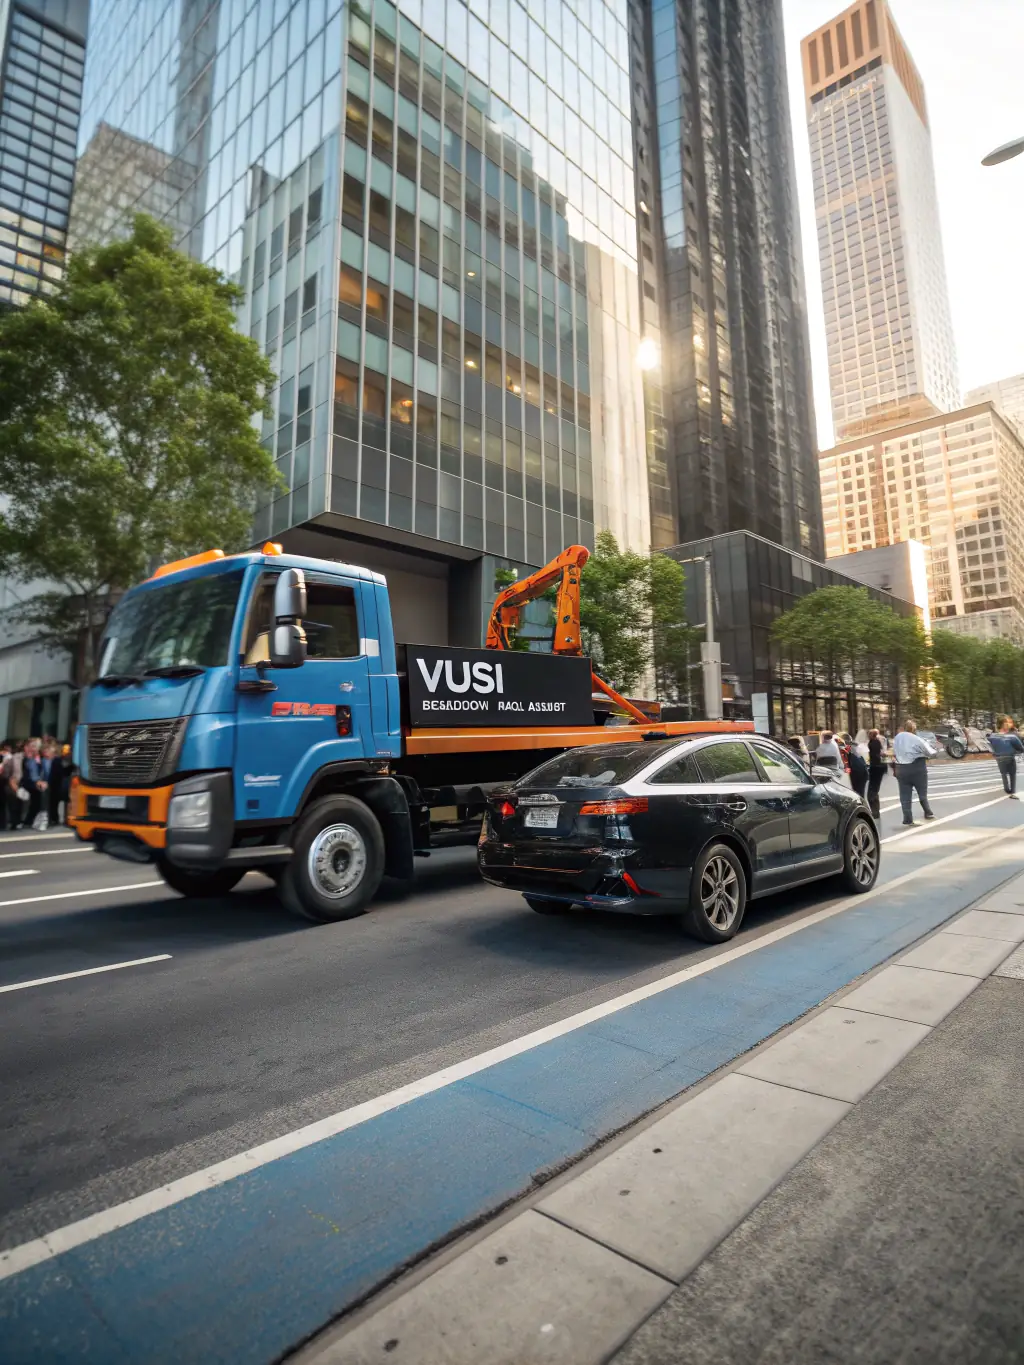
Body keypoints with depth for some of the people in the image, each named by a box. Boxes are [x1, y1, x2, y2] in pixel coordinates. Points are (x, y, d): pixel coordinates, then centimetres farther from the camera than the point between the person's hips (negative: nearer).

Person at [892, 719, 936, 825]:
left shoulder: (897, 738, 3)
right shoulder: (916, 739, -13)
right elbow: (930, 753, -3)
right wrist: (933, 751, 18)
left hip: (901, 769, 3)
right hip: (917, 768, -3)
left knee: (905, 795, 5)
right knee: (922, 792, 14)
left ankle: (908, 818, 2)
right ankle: (928, 813, 25)